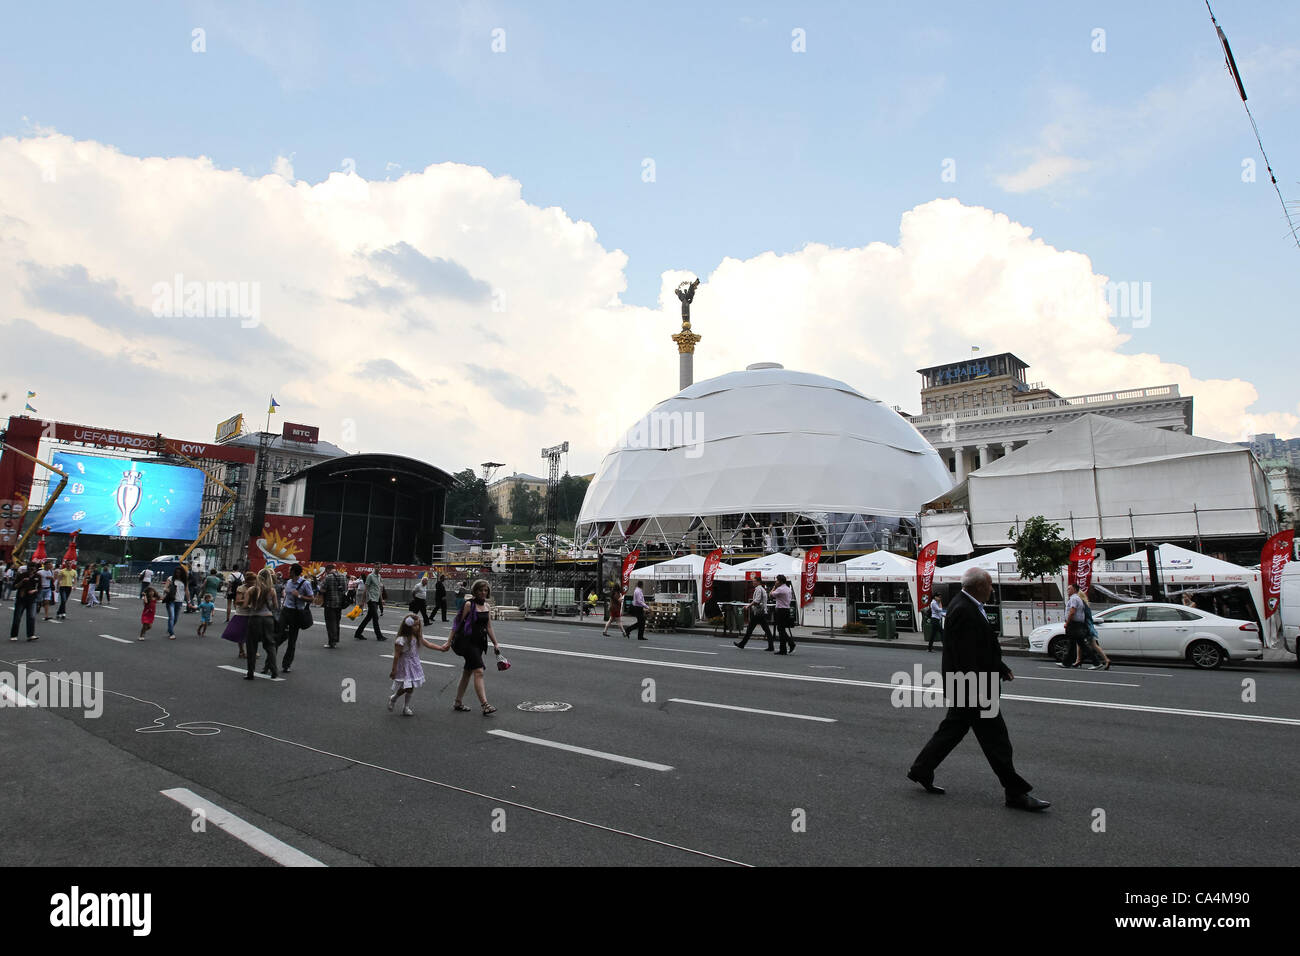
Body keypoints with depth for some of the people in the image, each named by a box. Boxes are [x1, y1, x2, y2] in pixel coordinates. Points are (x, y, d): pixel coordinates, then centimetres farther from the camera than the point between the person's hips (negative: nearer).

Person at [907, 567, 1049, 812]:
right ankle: (1016, 793, 13)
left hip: (966, 686, 11)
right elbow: (966, 656, -25)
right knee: (995, 737, 1)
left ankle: (921, 770, 25)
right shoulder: (963, 611, -22)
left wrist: (1001, 668, 22)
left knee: (953, 728, 17)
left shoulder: (967, 606, 11)